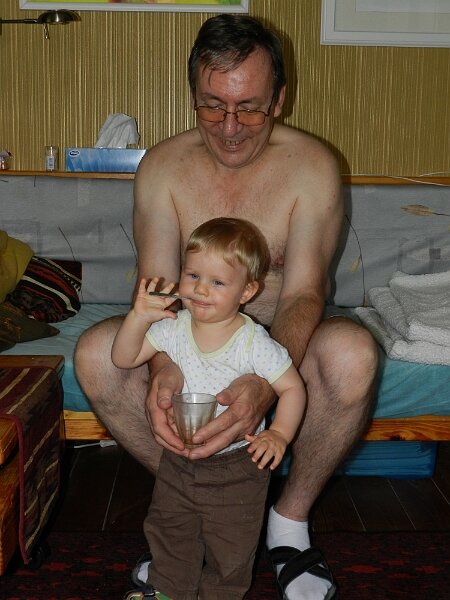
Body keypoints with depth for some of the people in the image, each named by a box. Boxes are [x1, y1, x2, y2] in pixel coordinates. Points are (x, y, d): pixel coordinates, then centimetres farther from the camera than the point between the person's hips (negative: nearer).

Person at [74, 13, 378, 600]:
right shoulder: (163, 166, -9)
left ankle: (291, 519, -10)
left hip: (283, 338, -1)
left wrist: (264, 385, -43)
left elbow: (302, 292, -22)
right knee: (96, 352, -26)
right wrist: (162, 368, -39)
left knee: (352, 352, -35)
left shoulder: (312, 166, -14)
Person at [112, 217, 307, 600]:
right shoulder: (173, 328, -9)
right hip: (178, 460, 4)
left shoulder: (254, 344, -21)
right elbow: (124, 359, -6)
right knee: (169, 537, 23)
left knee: (231, 547, 14)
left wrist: (279, 434, -28)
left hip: (237, 467, -4)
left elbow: (292, 387, -14)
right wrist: (139, 318, -21)